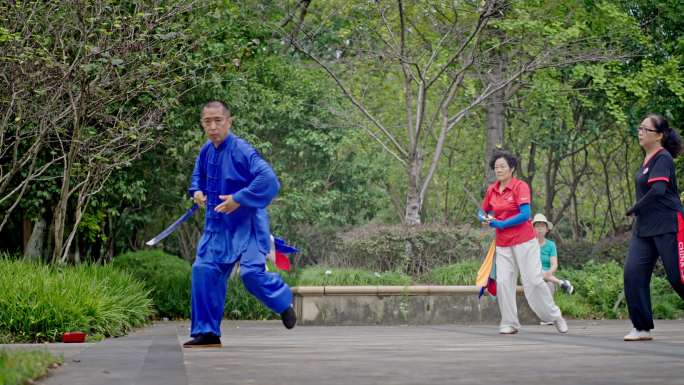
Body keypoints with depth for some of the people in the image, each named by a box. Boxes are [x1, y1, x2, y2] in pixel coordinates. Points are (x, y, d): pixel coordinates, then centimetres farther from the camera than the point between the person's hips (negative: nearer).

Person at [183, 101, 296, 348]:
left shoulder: (242, 151, -20)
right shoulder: (206, 151, 4)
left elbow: (268, 180, -29)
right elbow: (199, 173, 27)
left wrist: (238, 199, -26)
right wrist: (197, 191, 6)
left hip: (247, 225, -7)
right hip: (218, 225, 7)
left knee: (251, 273, -16)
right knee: (204, 270, 0)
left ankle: (284, 302, 18)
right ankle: (207, 333, 8)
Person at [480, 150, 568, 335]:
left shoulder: (520, 186, -9)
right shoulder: (491, 190, 7)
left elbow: (525, 215, -18)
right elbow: (484, 211, 23)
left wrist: (500, 223, -16)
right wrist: (487, 220, -1)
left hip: (524, 241, -5)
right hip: (502, 244, 5)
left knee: (534, 281, -2)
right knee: (503, 282, -4)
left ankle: (554, 316, 15)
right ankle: (509, 324, 4)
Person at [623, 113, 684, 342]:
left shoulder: (663, 158, -12)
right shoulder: (648, 159, 14)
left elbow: (658, 189, -24)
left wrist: (634, 209, -14)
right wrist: (638, 211, 9)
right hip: (644, 228, 9)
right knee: (633, 274, -3)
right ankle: (642, 328, 0)